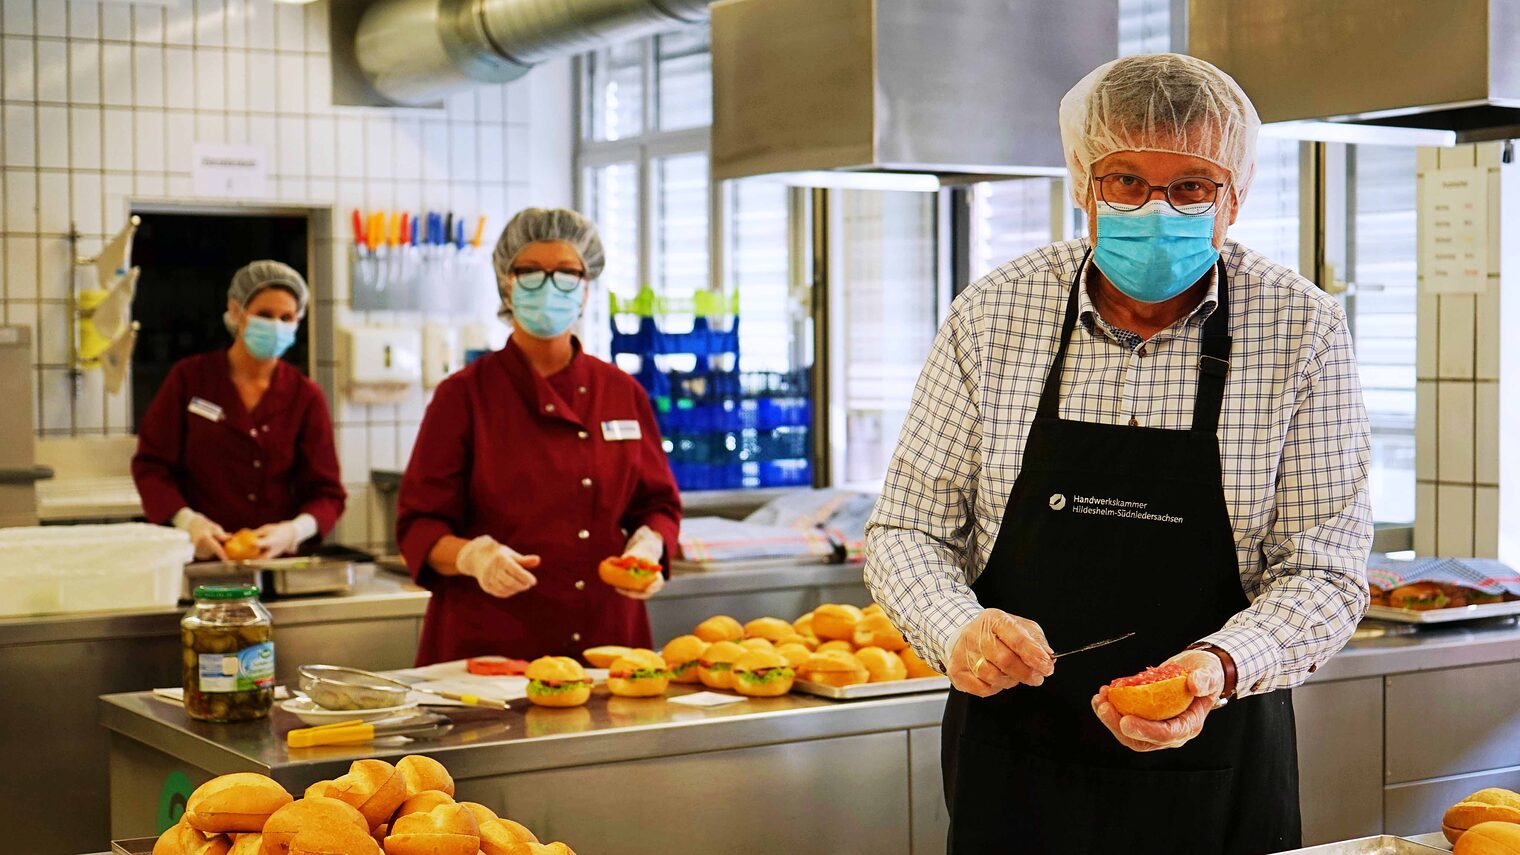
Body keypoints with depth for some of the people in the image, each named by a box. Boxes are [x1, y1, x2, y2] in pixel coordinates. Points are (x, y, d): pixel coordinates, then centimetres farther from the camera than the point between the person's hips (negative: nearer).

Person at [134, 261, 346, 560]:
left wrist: (294, 530, -14)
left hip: (276, 558, 1)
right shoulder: (190, 378, 7)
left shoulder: (305, 396, 9)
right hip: (200, 558, -1)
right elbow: (151, 465, 7)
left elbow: (326, 493, 8)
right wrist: (187, 521, -12)